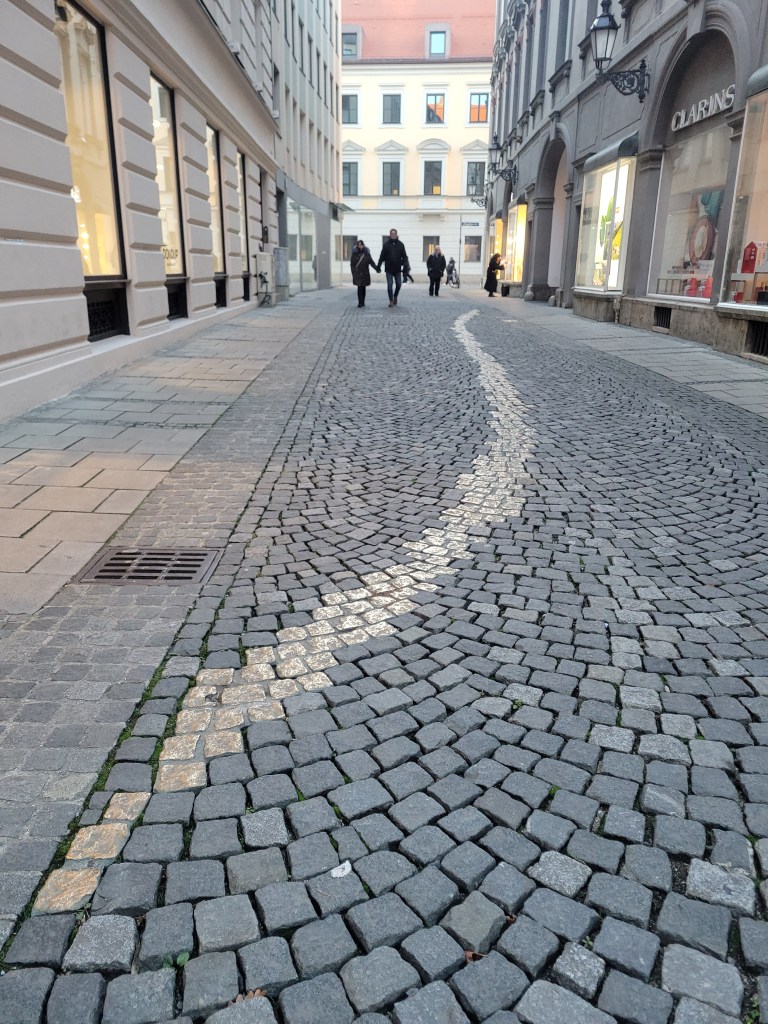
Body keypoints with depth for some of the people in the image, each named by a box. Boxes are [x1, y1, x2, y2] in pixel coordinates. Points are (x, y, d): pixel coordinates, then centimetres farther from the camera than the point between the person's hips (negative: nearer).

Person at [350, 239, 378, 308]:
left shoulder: (367, 253, 6)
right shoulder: (354, 253, -1)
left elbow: (371, 262, 5)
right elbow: (352, 264, -2)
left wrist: (377, 269, -6)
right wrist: (353, 273, -11)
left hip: (365, 273, 3)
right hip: (357, 273, -3)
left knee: (363, 288, 9)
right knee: (360, 287, -12)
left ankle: (362, 302, 20)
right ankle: (360, 303, -12)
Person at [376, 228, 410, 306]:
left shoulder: (400, 244, 3)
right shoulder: (386, 244, 1)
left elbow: (404, 256, 2)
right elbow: (382, 256, 2)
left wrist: (406, 267, -9)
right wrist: (378, 266, -1)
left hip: (398, 269, 1)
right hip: (389, 269, -1)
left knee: (398, 284, 4)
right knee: (390, 285, -4)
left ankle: (395, 296, 29)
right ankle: (391, 300, 3)